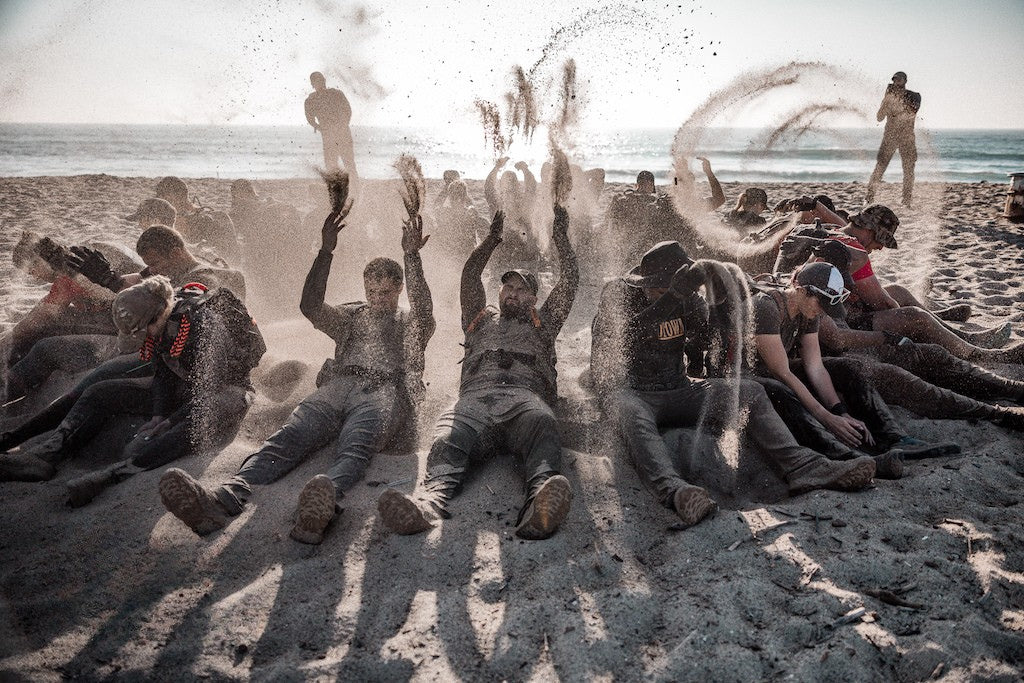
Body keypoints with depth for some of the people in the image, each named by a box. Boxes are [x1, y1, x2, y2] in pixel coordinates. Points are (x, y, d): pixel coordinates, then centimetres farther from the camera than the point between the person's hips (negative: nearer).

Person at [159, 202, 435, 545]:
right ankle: (225, 499, -54)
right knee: (288, 437, -29)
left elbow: (424, 310, 1)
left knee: (354, 449, -38)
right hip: (338, 385, 3)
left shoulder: (411, 323, 27)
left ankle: (325, 499, -71)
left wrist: (411, 256, -11)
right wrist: (326, 251, 5)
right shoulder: (352, 316, 34)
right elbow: (309, 305, 16)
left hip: (383, 392, -3)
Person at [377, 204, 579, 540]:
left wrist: (560, 235, 33)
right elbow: (470, 275, 31)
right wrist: (493, 238, 36)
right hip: (475, 396, 1)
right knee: (448, 438, -34)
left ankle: (539, 507, -66)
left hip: (526, 396, -1)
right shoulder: (482, 319, 39)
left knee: (542, 423, -40)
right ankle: (429, 503, -62)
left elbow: (570, 278, 32)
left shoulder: (542, 323, 37)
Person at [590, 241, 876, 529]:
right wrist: (673, 297, -33)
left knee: (748, 392, -11)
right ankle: (674, 491, -64)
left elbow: (704, 339, -4)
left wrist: (690, 300, -19)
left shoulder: (686, 297, 9)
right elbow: (629, 334, -25)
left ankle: (803, 467, -24)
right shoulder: (616, 293, -5)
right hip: (627, 390, -5)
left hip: (675, 390, 5)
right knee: (633, 417, -42)